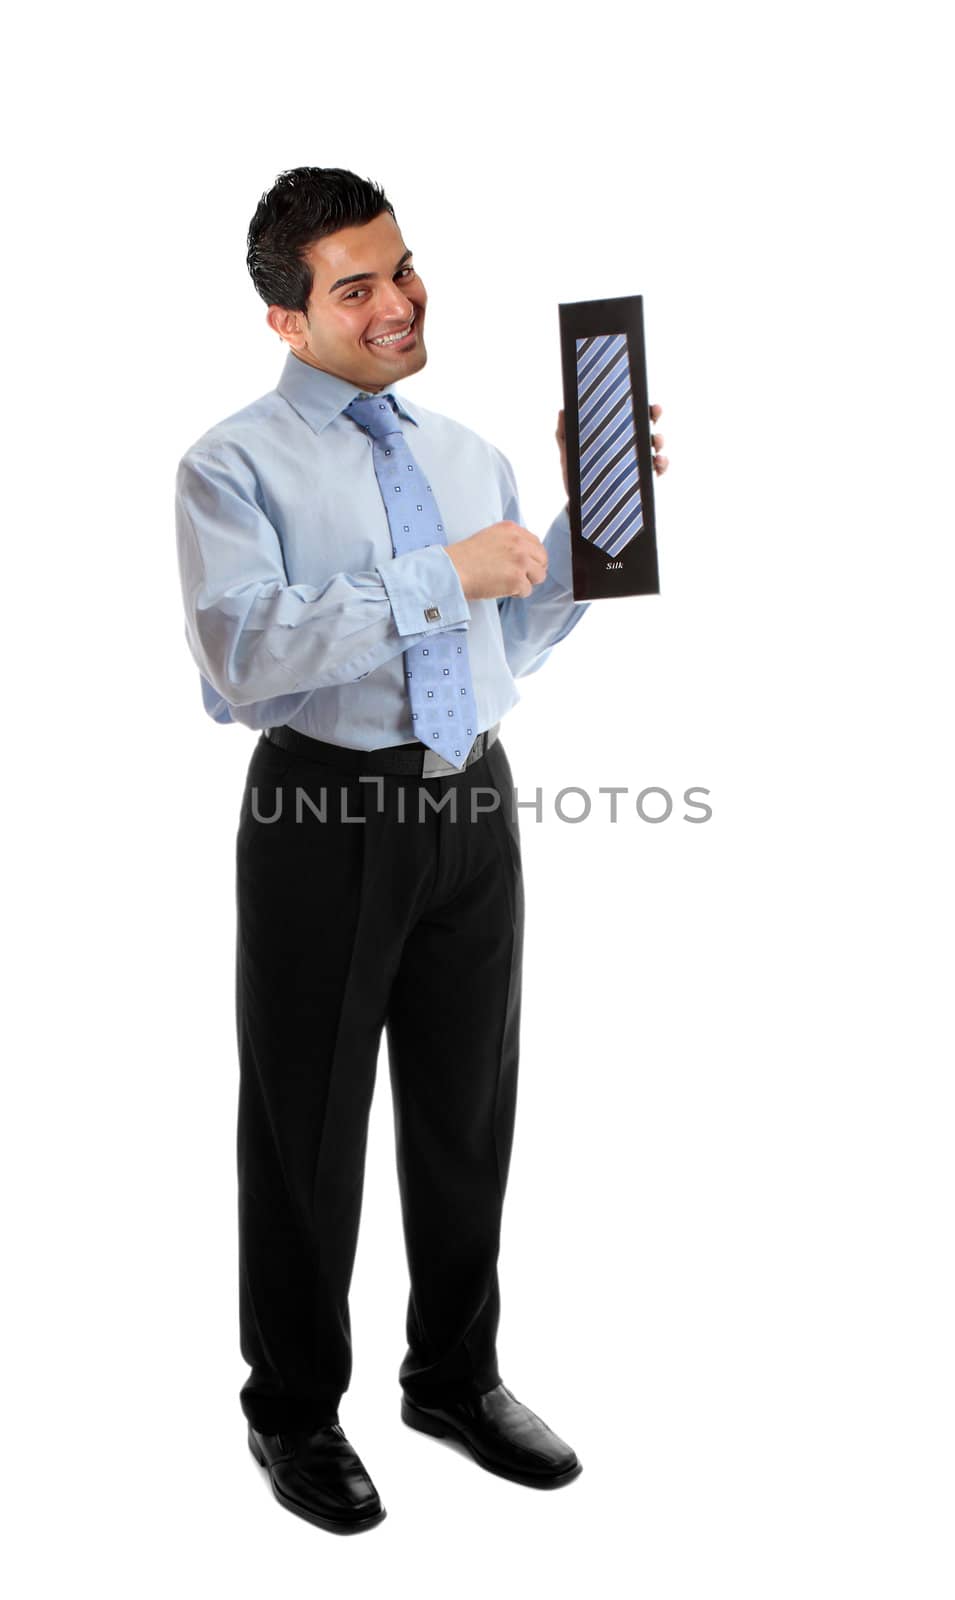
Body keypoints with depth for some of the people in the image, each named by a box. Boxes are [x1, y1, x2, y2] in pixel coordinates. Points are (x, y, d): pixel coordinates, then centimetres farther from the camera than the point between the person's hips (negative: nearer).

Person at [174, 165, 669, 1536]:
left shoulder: (468, 453, 12)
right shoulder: (236, 466, -7)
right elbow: (244, 648, -23)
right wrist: (441, 575, -25)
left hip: (473, 806, 6)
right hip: (327, 813, -5)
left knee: (469, 1111, 16)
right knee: (310, 1121, 8)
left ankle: (457, 1379, 38)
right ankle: (294, 1410, 30)